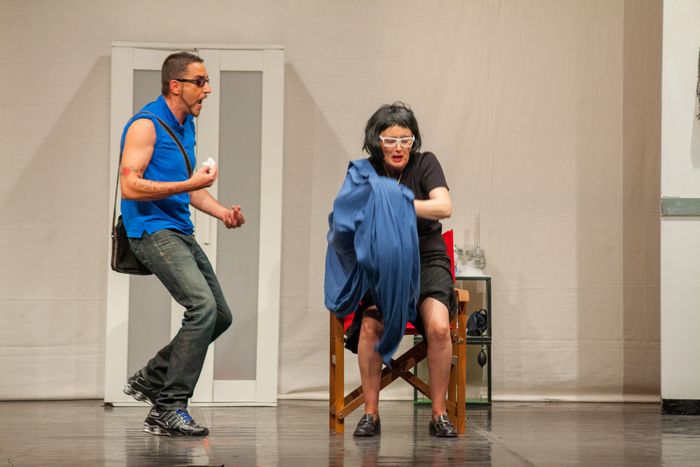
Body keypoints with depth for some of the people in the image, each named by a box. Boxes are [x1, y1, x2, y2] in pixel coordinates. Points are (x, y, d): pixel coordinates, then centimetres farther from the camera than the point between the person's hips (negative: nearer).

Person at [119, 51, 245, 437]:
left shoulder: (186, 126, 16)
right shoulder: (146, 125, -12)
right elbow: (130, 186, -21)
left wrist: (222, 211, 7)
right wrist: (190, 184, -22)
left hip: (181, 232, 10)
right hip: (152, 229, -10)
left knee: (220, 316, 12)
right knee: (203, 306, -24)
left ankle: (149, 379, 25)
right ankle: (167, 409, -20)